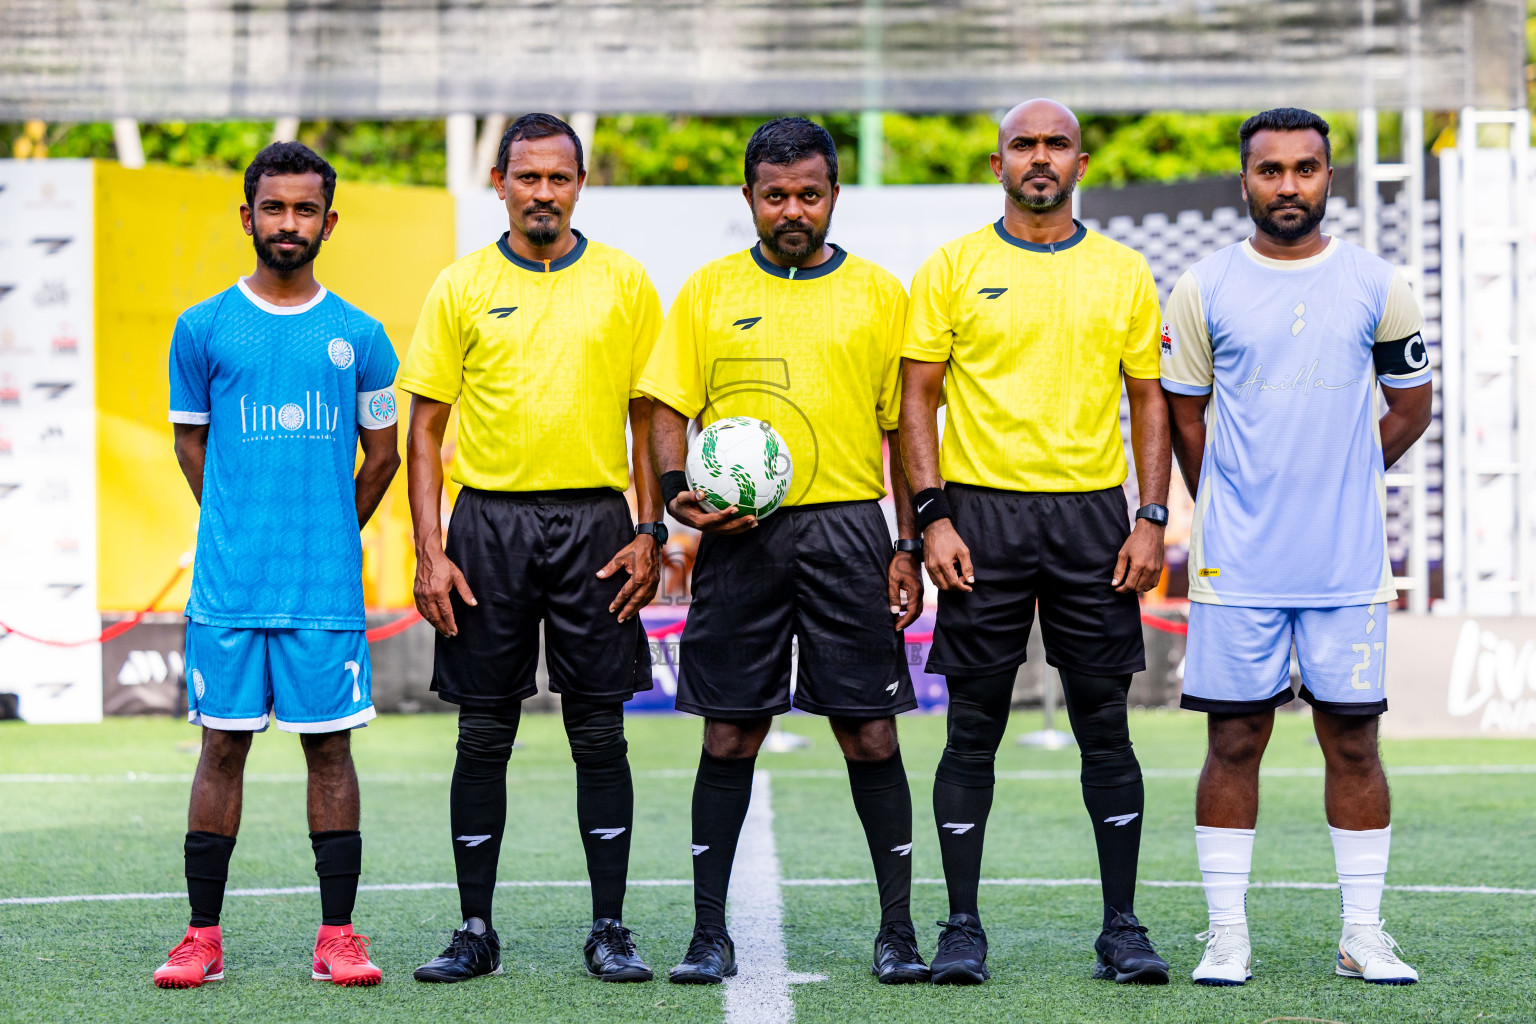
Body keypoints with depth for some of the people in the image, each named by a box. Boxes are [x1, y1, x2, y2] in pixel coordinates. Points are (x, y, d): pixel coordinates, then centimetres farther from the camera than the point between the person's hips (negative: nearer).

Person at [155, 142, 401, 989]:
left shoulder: (359, 337, 6)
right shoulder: (203, 329, 4)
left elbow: (382, 453, 15)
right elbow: (190, 441, 14)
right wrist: (240, 528, 12)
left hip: (327, 586, 0)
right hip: (228, 584, 0)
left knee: (329, 748, 2)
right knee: (222, 746, 2)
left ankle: (338, 936, 7)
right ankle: (202, 936, 7)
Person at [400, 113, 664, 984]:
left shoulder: (624, 283, 5)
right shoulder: (462, 288, 5)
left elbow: (650, 418, 8)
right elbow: (425, 429, 5)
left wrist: (650, 533, -2)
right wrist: (430, 551, -3)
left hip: (594, 522, 0)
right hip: (489, 523, 0)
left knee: (601, 733, 2)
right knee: (484, 736, 3)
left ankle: (610, 929, 8)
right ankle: (477, 931, 11)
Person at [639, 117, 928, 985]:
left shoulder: (879, 294, 8)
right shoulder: (709, 292, 9)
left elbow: (904, 426, 9)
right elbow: (671, 410, 8)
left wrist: (910, 545, 2)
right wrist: (679, 491, -11)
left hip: (848, 528, 0)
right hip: (740, 537, 0)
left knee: (871, 732, -1)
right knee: (730, 735, 2)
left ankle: (898, 929, 7)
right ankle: (710, 933, 8)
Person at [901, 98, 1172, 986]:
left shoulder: (1123, 272, 8)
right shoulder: (955, 268, 3)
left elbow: (1150, 398, 10)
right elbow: (918, 394, 3)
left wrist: (1152, 519, 0)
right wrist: (933, 517, -6)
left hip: (1093, 514, 1)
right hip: (984, 513, -1)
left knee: (1106, 726, 2)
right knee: (974, 729, 0)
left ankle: (1122, 927, 8)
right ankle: (963, 928, 7)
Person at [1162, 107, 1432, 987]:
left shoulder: (1378, 286, 3)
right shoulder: (1204, 290, 2)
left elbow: (1411, 405, 14)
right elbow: (1184, 415, 11)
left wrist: (1339, 485, 11)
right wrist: (1233, 511, 10)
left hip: (1350, 559, 1)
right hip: (1237, 561, 0)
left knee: (1353, 737, 2)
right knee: (1235, 739, 1)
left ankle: (1365, 935, 9)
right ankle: (1228, 936, 7)